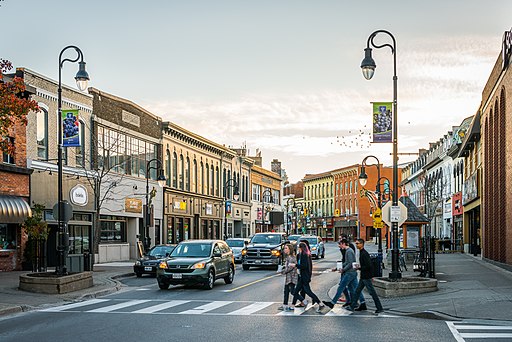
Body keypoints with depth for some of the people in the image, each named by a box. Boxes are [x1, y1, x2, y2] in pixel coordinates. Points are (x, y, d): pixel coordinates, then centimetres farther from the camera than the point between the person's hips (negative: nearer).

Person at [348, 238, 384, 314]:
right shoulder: (361, 253, 12)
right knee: (357, 291, 13)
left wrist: (360, 268, -16)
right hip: (363, 276, 10)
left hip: (366, 277, -10)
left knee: (372, 292, -3)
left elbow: (369, 266, -25)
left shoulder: (364, 254, -19)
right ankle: (352, 307, 19)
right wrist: (359, 266, 9)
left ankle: (380, 308, 4)